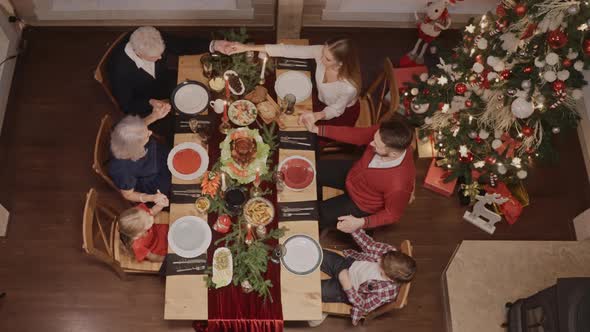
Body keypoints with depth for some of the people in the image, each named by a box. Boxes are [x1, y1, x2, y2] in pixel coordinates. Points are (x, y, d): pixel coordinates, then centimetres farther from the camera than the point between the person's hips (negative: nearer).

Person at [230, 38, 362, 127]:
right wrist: (249, 47, -31)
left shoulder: (349, 87, -44)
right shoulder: (321, 52, -33)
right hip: (323, 102, 5)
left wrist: (317, 116, -46)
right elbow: (288, 50, -31)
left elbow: (336, 109, -24)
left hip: (343, 113, -4)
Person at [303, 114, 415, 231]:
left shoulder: (399, 184, -43)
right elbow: (355, 135, -13)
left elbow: (393, 214, -24)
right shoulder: (384, 133, -30)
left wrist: (361, 223, -33)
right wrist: (317, 129, -18)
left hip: (361, 204, -5)